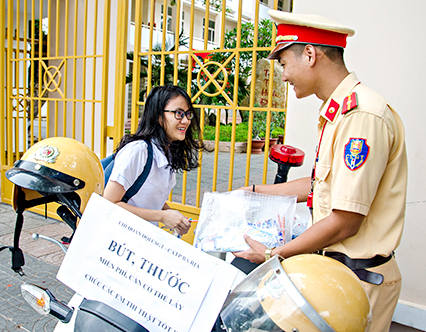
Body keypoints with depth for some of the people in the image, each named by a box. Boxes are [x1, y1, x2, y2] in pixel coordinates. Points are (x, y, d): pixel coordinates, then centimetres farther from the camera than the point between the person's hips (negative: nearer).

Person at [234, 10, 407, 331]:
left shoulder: (362, 114, -24)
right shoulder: (338, 111, 9)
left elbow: (345, 222, -24)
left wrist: (274, 254, -12)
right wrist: (257, 191, 23)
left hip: (359, 279, -9)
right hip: (335, 265, 9)